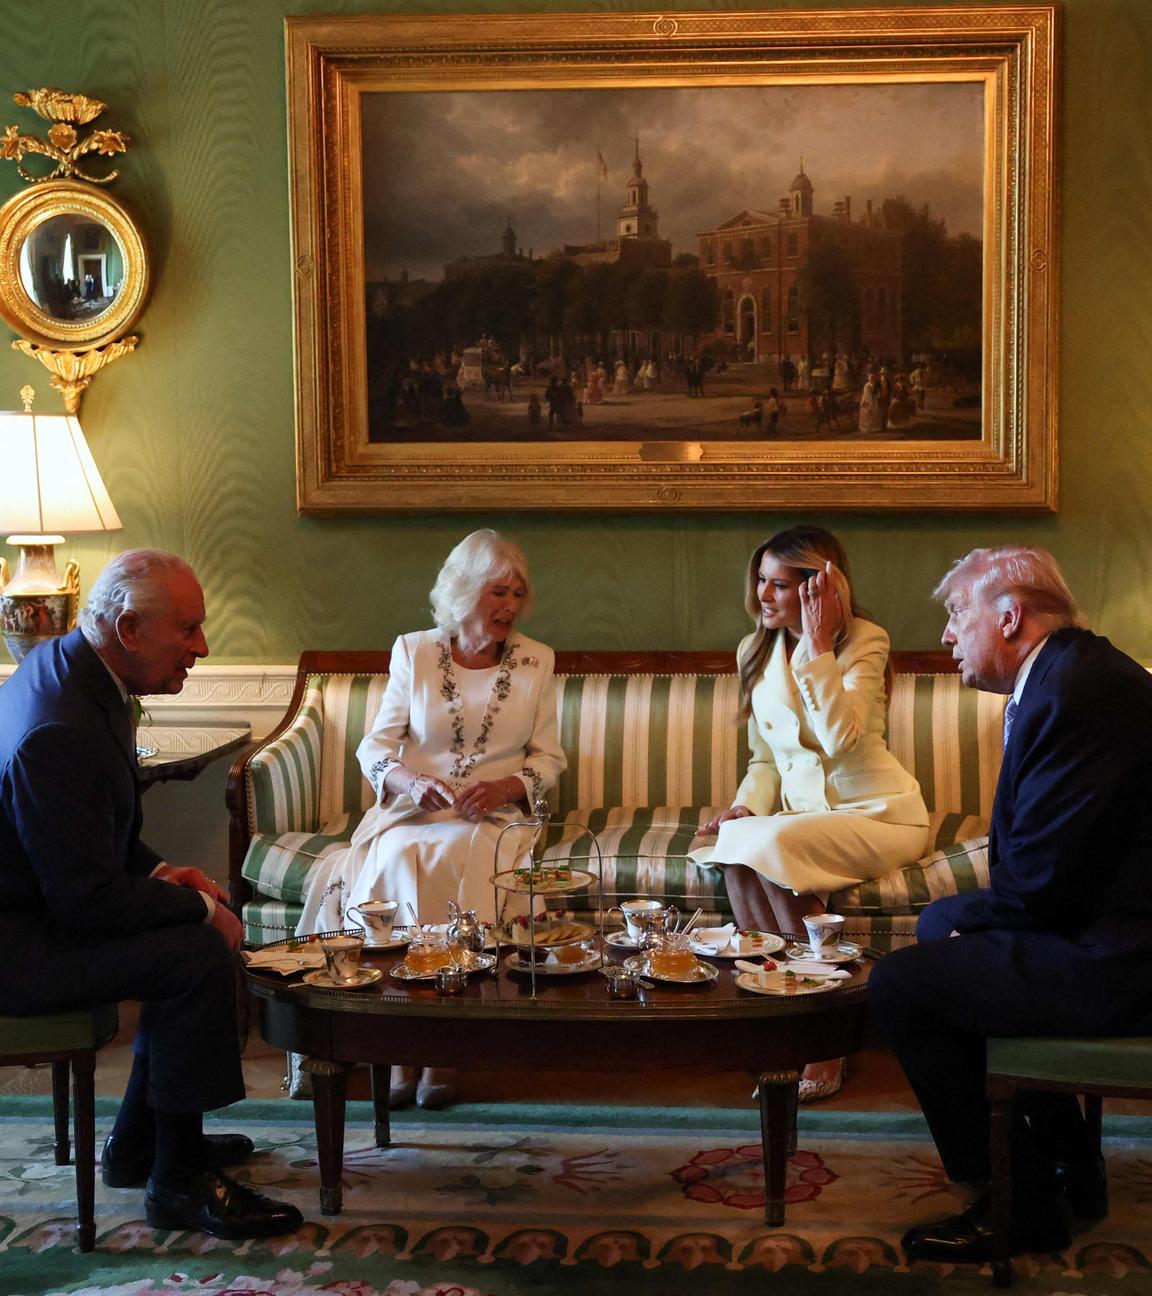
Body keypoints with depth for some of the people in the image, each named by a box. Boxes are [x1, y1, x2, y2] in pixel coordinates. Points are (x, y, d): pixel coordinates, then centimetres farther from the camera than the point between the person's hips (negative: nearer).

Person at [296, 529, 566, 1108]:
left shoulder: (536, 661, 9)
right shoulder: (413, 652, 8)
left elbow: (548, 758, 9)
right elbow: (375, 747, 5)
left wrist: (504, 787, -11)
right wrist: (413, 783, -17)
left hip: (493, 817, -1)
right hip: (413, 811, 1)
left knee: (455, 861, -34)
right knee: (400, 861, -33)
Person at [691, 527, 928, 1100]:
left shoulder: (864, 641, -8)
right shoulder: (755, 651, 10)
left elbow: (840, 736, -25)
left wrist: (818, 643, -23)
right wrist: (745, 806, -4)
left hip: (876, 815, -5)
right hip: (802, 813, 5)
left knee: (765, 845, -33)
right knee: (737, 856, -30)